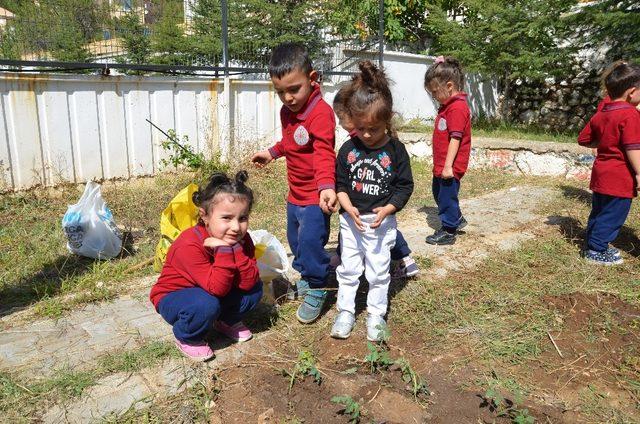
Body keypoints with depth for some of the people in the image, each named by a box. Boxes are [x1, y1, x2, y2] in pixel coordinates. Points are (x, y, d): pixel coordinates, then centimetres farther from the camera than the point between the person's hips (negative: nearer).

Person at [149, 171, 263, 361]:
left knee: (255, 289, -13)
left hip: (210, 291, 6)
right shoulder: (190, 245, -33)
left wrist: (237, 249, -34)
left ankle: (227, 320, 15)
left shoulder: (241, 239, -15)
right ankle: (187, 338, -4)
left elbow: (248, 282, -24)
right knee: (206, 303, -37)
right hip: (172, 297, -5)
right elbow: (217, 289, -37)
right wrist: (225, 251, -44)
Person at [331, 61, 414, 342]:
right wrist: (349, 208, -16)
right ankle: (345, 313, 27)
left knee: (378, 271, 9)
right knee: (348, 269, 12)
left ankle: (376, 315, 26)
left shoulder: (395, 150, -8)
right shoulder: (349, 149, -3)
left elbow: (405, 186, -4)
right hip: (351, 220, 2)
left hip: (382, 221, -2)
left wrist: (387, 209, -18)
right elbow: (340, 184, 0)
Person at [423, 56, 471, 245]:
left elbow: (455, 138, -25)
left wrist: (448, 166, -25)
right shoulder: (448, 105, 12)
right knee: (438, 192, 23)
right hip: (441, 165, 10)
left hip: (450, 167, -10)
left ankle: (448, 232, 17)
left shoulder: (458, 107, -20)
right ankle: (456, 219, 40)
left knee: (447, 197, 2)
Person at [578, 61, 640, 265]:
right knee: (612, 216, 1)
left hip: (601, 173, 9)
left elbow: (583, 139, 13)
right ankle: (596, 251, 7)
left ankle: (593, 245, 28)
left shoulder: (600, 113, 8)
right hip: (620, 178, -9)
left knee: (599, 212, 18)